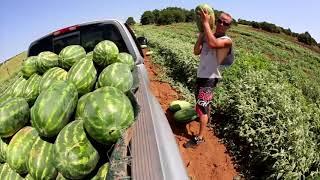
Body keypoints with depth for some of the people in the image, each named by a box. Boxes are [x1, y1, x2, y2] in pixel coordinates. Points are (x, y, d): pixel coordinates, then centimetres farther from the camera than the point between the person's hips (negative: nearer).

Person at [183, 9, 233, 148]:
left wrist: (205, 22, -28)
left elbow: (213, 44, -36)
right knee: (204, 102, 27)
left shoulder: (227, 41, -13)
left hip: (210, 77, -8)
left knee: (201, 106, -9)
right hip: (201, 74, 8)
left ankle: (199, 137, 1)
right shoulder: (209, 36, 9)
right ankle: (206, 118, 54)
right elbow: (196, 51, -1)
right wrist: (201, 34, -9)